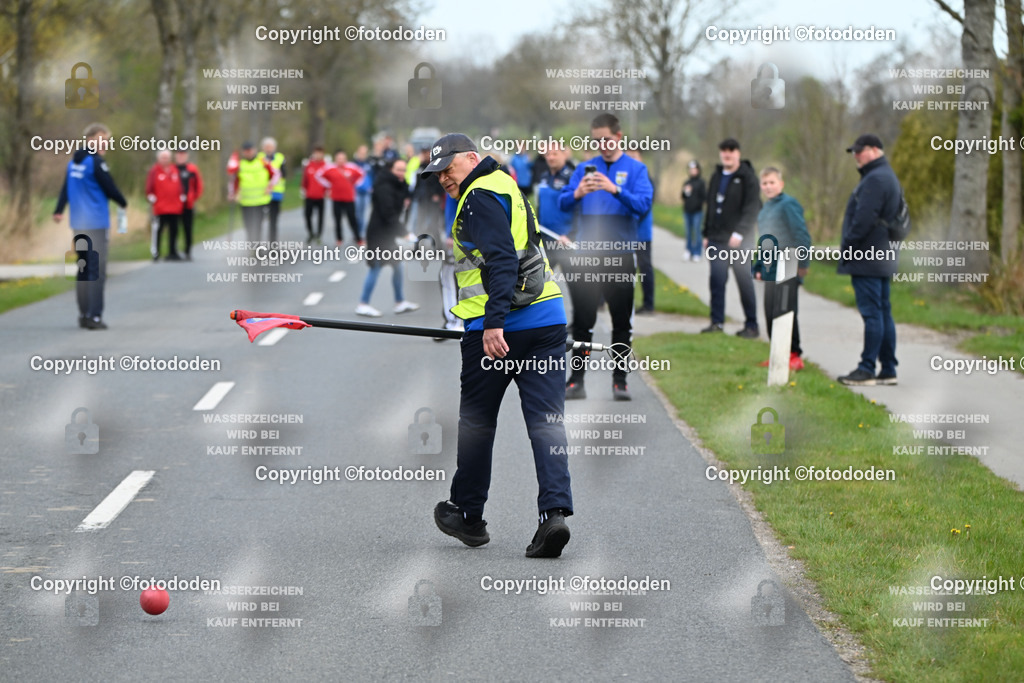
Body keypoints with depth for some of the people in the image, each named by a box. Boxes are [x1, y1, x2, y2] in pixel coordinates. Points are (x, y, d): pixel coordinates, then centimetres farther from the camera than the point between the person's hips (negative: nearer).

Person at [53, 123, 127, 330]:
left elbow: (66, 187, 17)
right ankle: (94, 316, -9)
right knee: (97, 271, -6)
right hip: (96, 223, -8)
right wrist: (123, 203, 6)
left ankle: (83, 314, 17)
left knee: (84, 269, 15)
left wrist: (59, 210, 27)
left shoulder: (73, 162, 10)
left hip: (79, 223, 8)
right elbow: (110, 188, -12)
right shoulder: (96, 162, -13)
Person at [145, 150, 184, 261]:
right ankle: (155, 253, -1)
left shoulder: (175, 170, 12)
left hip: (175, 208, 5)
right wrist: (152, 199, -10)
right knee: (158, 229, -5)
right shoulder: (155, 171, -2)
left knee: (173, 230, 7)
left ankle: (172, 252, 13)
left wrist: (182, 197, 10)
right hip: (160, 209, -5)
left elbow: (180, 185, 17)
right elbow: (149, 187, -4)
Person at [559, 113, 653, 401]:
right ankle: (576, 380, 5)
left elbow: (643, 204, -12)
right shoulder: (585, 168, 8)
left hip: (621, 255, -1)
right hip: (587, 255, 1)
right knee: (582, 320, 2)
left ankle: (620, 380, 11)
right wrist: (577, 194, -22)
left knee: (622, 321, 4)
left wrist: (615, 190, -28)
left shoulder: (635, 169, 2)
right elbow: (563, 203, 0)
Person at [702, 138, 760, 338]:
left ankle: (752, 326, 5)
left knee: (745, 282, -1)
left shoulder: (748, 178, -5)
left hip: (739, 240, -5)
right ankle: (717, 321, 8)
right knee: (717, 280, 2)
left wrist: (739, 233, -22)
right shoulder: (716, 177, 15)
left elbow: (752, 209, -13)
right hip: (717, 240, 6)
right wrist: (707, 234, 17)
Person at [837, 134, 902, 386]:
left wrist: (847, 247, -12)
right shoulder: (889, 176, 19)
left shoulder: (875, 179, -15)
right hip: (884, 256, 11)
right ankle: (888, 370, 13)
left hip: (868, 258, -11)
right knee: (883, 313, 11)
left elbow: (863, 220, -22)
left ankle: (867, 370, -9)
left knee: (872, 313, -9)